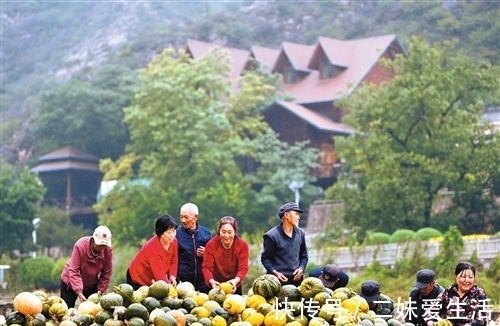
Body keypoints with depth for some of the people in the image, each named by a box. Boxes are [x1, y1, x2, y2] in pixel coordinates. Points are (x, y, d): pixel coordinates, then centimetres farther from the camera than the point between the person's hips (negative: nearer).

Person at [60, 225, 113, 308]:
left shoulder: (108, 250, -19)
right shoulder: (80, 245, -28)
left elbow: (106, 273, -9)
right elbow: (73, 271, -30)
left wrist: (100, 290, -18)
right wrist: (79, 293, -37)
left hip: (92, 285, 3)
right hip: (70, 282, -2)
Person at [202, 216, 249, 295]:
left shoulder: (242, 245, -13)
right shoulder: (211, 245, -15)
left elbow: (243, 268, -20)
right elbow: (206, 267, -19)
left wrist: (236, 280, -41)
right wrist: (211, 281, -40)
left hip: (234, 287, 1)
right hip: (215, 286, -1)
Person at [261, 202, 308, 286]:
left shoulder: (300, 233, 10)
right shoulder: (272, 235, -7)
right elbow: (265, 258, -3)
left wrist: (301, 268, -1)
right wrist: (275, 273, -17)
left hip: (296, 279, 5)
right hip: (279, 280, -5)